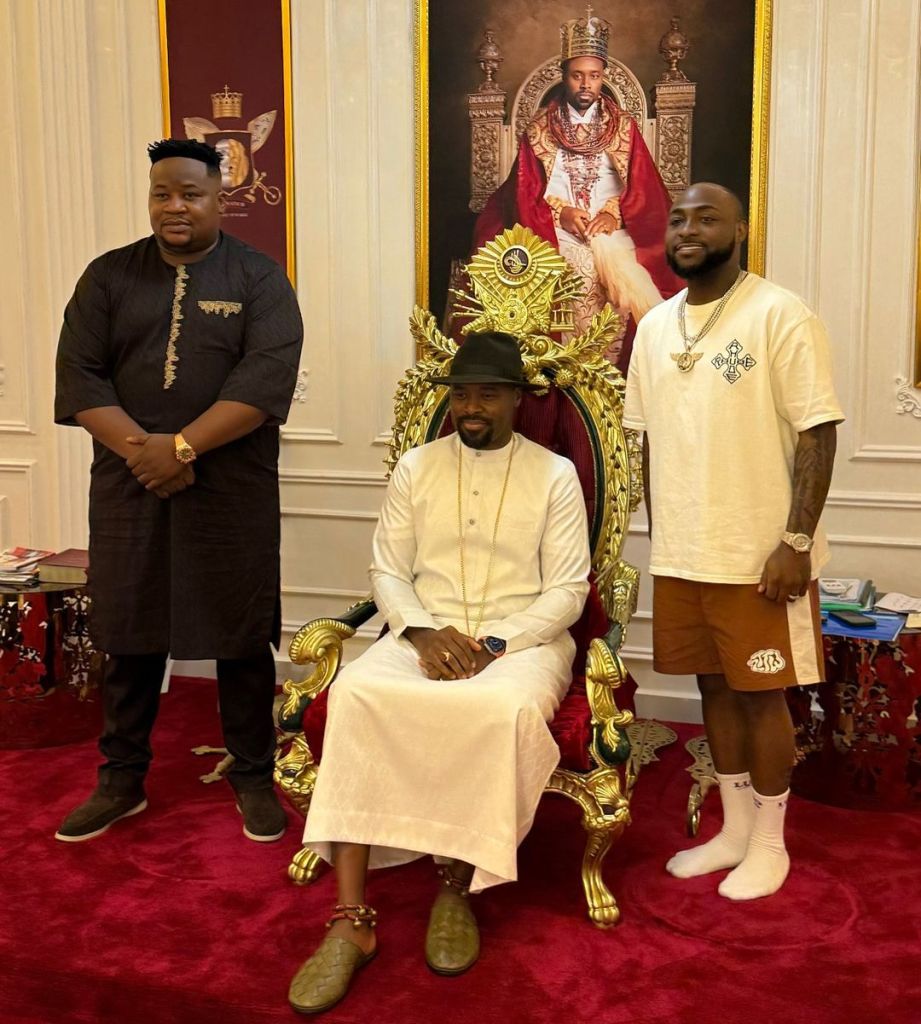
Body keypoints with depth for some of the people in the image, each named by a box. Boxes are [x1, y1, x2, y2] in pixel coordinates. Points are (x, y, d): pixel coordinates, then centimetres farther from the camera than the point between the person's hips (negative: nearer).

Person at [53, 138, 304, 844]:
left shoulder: (259, 279, 1)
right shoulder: (109, 276, 8)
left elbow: (266, 381, -12)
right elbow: (79, 375, 0)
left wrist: (181, 447, -19)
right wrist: (142, 449, -15)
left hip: (231, 489, -2)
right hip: (128, 487, 3)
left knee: (241, 638, 5)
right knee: (130, 635, 10)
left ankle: (254, 778, 20)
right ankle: (122, 780, 24)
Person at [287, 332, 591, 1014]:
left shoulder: (555, 474, 4)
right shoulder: (416, 468, 12)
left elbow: (567, 591, -1)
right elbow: (387, 573, 9)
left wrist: (496, 643, -16)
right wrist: (422, 631, -11)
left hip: (524, 639, -2)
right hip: (426, 633, 2)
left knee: (508, 709, -38)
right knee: (356, 694, -31)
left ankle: (458, 887, -15)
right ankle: (351, 919, -30)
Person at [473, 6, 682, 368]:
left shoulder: (623, 126, 11)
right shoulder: (539, 130, 9)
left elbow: (643, 187, 5)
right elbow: (525, 192, 5)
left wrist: (615, 213, -14)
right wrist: (561, 213, -12)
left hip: (610, 227, 0)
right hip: (555, 231, 0)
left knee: (623, 271, -28)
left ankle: (614, 374, -19)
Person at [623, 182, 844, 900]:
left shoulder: (782, 316, -9)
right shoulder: (655, 325, 9)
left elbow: (817, 434, -13)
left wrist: (796, 542, -18)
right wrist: (661, 539, 13)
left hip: (759, 554, -6)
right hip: (681, 554, 6)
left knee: (761, 695, 4)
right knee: (715, 686, 14)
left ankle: (770, 842, 22)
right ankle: (734, 829, 30)